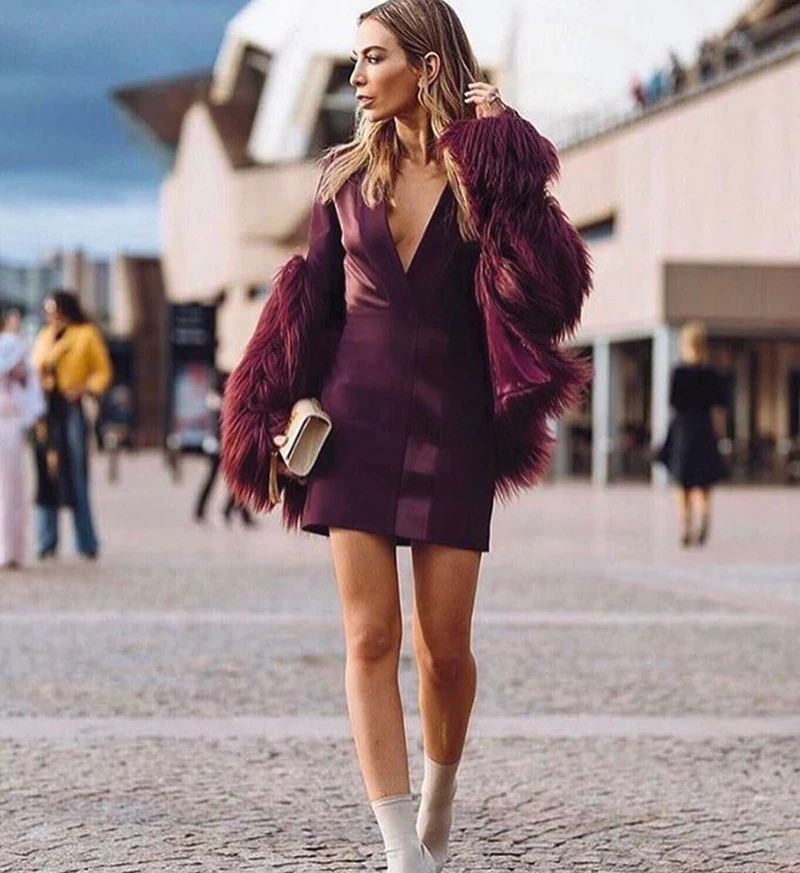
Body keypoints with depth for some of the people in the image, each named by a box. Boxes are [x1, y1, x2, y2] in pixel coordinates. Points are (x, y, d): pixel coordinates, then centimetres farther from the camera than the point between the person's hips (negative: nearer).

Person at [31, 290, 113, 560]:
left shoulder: (87, 334, 5)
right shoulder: (44, 337, 18)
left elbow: (103, 371, 4)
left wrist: (86, 388, -11)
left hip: (71, 408, -4)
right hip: (45, 409, 4)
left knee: (76, 476, -6)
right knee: (46, 474, 1)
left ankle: (87, 544, -2)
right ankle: (47, 542, 4)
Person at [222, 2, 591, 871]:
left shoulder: (488, 170, 1)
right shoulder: (347, 173, 9)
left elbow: (544, 285, -14)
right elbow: (310, 303, 12)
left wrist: (502, 162, -15)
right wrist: (288, 411, 3)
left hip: (453, 425, -1)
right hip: (358, 418, 2)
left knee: (444, 645, 0)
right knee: (371, 636, -8)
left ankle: (438, 800, 30)